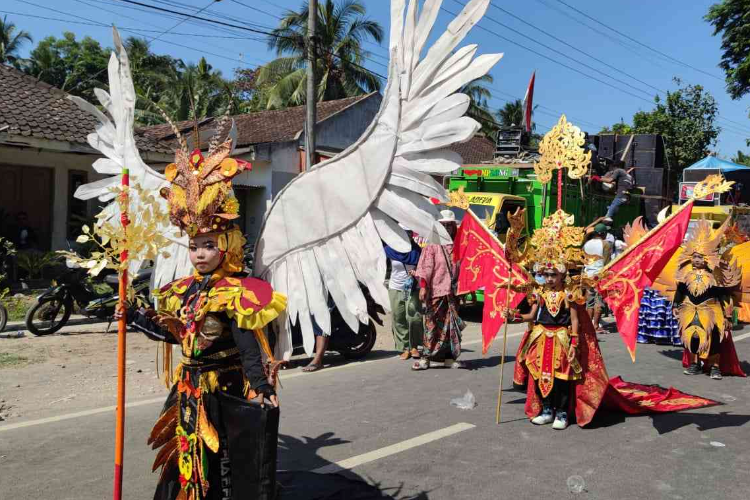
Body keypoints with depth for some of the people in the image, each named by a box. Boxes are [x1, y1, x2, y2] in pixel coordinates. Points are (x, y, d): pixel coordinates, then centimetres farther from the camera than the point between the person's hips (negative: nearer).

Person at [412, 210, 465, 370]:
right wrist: (423, 286, -16)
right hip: (435, 291, -4)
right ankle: (426, 357, 3)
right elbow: (425, 267, -7)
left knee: (452, 325, 8)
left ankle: (449, 357, 17)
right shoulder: (432, 244, -1)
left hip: (453, 291, 4)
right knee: (432, 324, -2)